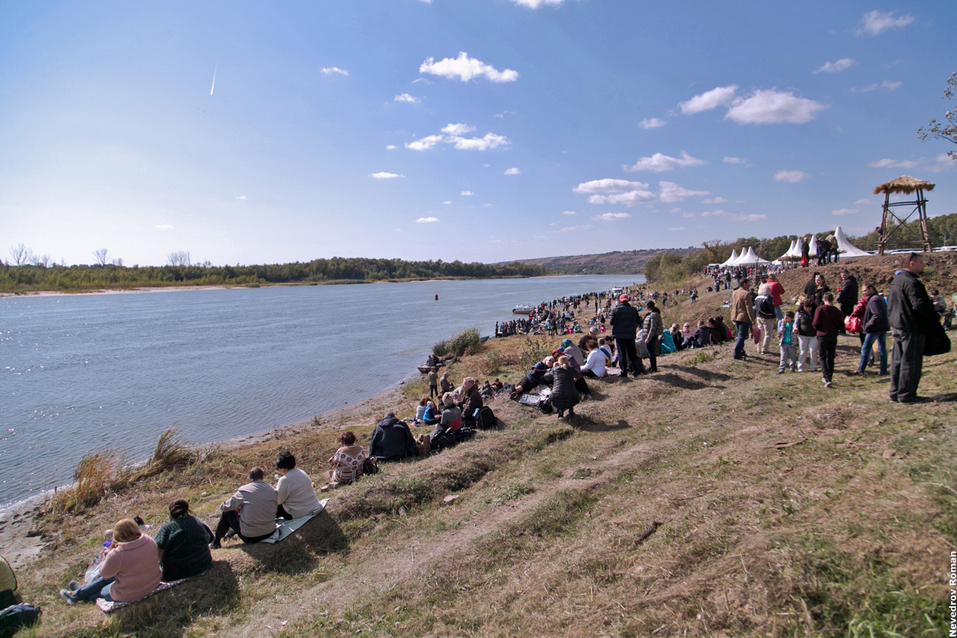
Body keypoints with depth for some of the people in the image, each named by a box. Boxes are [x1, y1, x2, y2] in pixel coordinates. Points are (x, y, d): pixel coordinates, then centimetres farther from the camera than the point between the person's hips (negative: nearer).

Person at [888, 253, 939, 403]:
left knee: (897, 360, 13)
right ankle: (906, 394, 4)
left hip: (897, 326, 10)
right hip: (911, 328, -10)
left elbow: (889, 302, 21)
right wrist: (934, 316, -11)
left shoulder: (896, 280, 13)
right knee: (911, 362, -2)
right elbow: (919, 305, -25)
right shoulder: (911, 282, -18)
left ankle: (895, 392, 18)